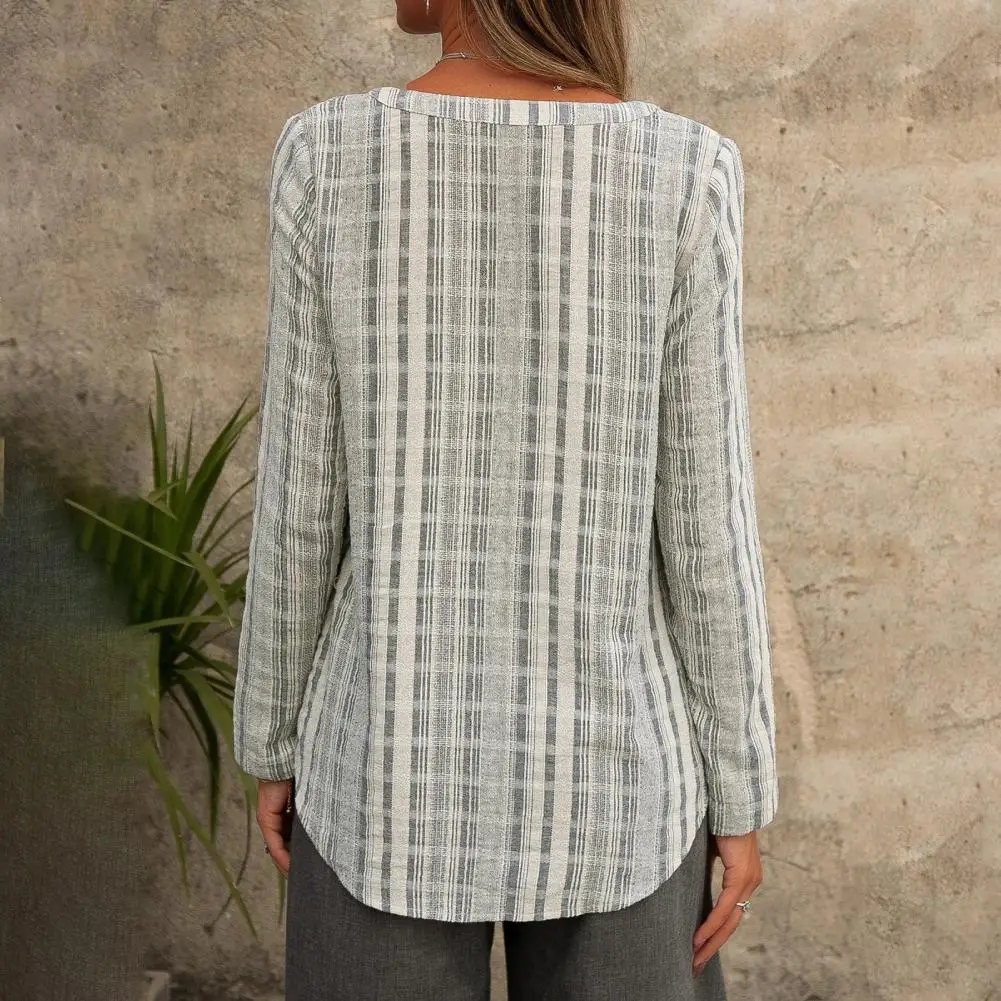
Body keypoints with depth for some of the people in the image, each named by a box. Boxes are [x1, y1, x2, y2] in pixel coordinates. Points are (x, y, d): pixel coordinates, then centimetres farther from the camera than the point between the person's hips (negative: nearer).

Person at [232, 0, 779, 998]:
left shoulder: (325, 159, -11)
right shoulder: (686, 175, -12)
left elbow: (298, 503, -6)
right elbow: (706, 523, -10)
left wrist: (272, 741, 8)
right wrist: (742, 794, 2)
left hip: (394, 759, 1)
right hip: (604, 764, 0)